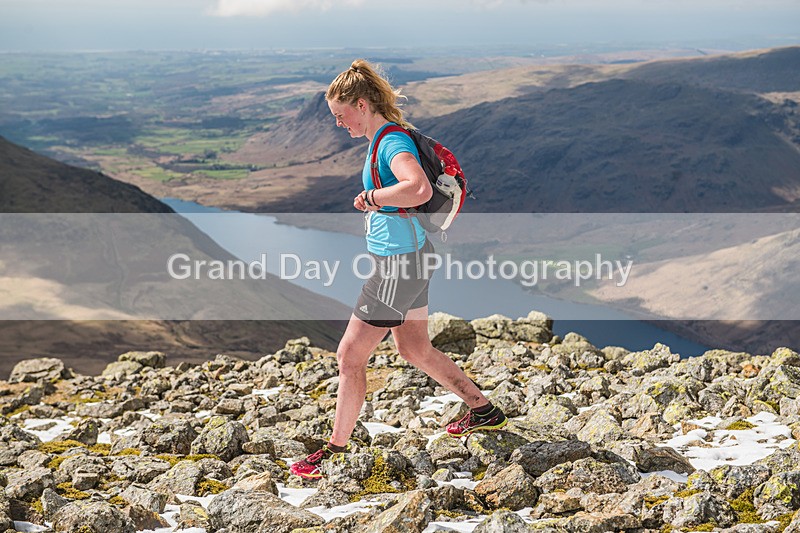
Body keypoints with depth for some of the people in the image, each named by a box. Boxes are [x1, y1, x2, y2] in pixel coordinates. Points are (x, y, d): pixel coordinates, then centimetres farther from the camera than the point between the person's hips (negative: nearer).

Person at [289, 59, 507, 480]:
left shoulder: (393, 143, -20)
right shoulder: (387, 138, 10)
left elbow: (419, 189, -40)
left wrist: (370, 198, -27)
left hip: (399, 263, -11)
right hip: (408, 257, 11)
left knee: (350, 355, -3)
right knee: (415, 350, 22)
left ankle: (336, 450, 7)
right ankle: (484, 412, 34)